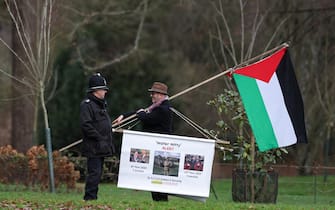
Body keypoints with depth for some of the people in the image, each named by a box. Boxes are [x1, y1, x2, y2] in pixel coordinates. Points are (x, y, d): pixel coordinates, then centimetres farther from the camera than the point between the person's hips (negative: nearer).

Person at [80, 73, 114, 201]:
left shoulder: (101, 104, 20)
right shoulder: (87, 105, -12)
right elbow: (86, 125, -20)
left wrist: (108, 142, 16)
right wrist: (99, 138, -20)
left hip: (102, 147, 10)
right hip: (93, 147, -10)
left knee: (98, 173, 11)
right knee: (94, 172, -12)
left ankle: (93, 197, 15)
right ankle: (89, 198, -10)